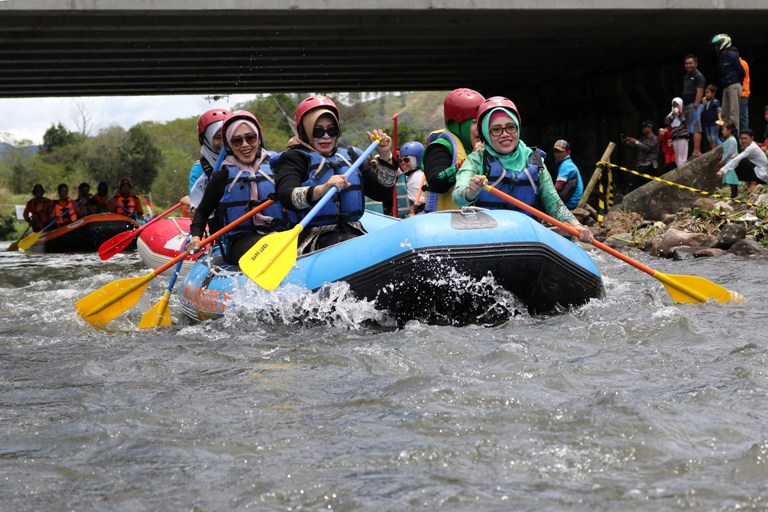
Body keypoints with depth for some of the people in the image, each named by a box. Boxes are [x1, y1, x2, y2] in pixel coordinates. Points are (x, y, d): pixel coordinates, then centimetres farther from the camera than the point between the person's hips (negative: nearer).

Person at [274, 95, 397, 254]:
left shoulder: (351, 156, 22)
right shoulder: (294, 158, 3)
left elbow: (381, 193, 20)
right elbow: (286, 196, -18)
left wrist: (385, 157, 6)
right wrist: (321, 190, -37)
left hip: (353, 233, 5)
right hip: (314, 237, -5)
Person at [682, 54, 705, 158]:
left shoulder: (698, 76, -6)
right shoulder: (686, 76, 21)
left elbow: (699, 92, -15)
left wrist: (695, 105, -22)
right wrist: (681, 106, 17)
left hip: (694, 105, -9)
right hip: (686, 105, 9)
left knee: (695, 129, -14)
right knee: (689, 130, 8)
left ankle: (696, 152, -19)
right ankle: (696, 151, 10)